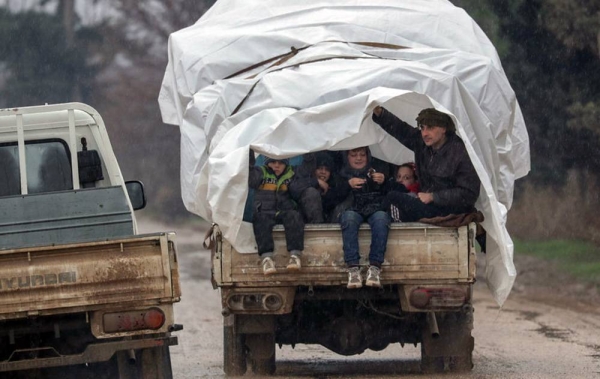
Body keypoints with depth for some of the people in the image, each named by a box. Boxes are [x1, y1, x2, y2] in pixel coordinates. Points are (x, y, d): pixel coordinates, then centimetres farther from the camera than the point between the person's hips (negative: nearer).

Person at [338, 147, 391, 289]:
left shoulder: (376, 172, 26)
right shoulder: (342, 174, 24)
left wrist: (384, 182, -7)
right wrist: (348, 184, -10)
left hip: (375, 209, 0)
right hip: (353, 210, 0)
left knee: (381, 218, -36)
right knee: (349, 217, -36)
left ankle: (375, 267, -42)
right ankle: (353, 269, -44)